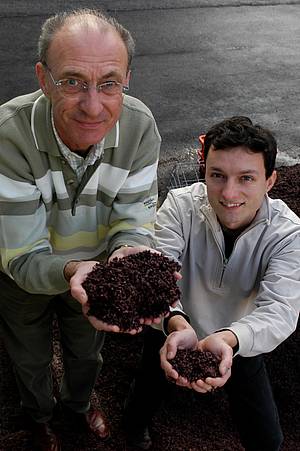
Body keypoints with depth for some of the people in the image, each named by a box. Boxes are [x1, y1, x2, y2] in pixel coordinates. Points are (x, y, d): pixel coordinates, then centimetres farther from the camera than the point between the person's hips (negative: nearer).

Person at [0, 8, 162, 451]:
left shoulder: (139, 126, -28)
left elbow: (134, 221, -23)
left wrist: (131, 255, -47)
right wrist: (72, 272, -57)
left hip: (92, 270, 3)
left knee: (87, 352, 31)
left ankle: (79, 403, 66)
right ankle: (40, 414, 63)